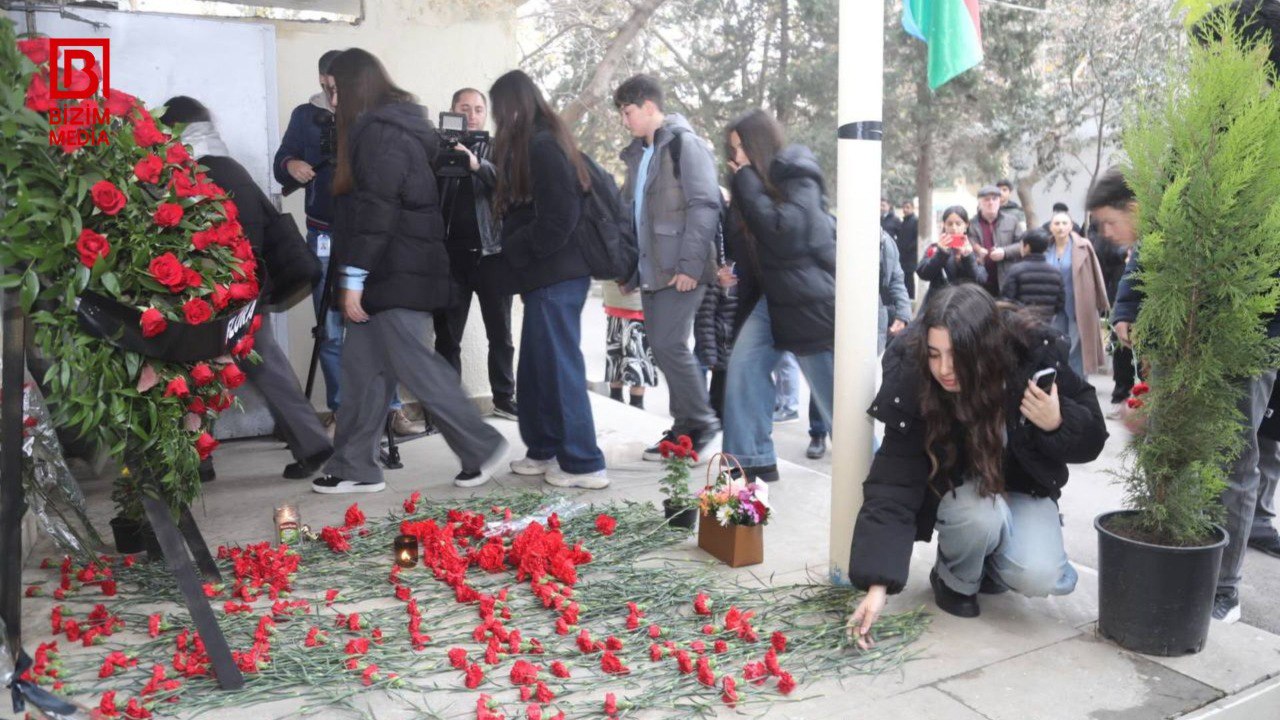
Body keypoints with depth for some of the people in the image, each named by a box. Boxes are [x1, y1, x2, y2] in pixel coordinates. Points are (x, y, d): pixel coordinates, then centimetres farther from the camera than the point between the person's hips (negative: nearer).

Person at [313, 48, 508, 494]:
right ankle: (355, 467, 15)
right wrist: (356, 277, 19)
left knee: (413, 364, -6)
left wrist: (354, 278, -18)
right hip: (388, 273, 10)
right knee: (361, 366, 9)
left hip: (398, 273, -10)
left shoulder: (380, 132, -12)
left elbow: (375, 210, -19)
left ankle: (482, 447, 5)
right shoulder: (385, 127, 20)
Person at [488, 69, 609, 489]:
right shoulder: (540, 143, 16)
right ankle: (544, 450, 26)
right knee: (536, 370, 15)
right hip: (548, 277, 10)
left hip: (555, 278, -10)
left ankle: (584, 465, 3)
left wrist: (510, 250, -12)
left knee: (561, 368, -4)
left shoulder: (541, 147, -14)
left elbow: (557, 221, -21)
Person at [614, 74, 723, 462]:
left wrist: (690, 265, -19)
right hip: (650, 270, 8)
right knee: (664, 348, 8)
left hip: (680, 269, -8)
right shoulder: (638, 153, 18)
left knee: (669, 345, -12)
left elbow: (705, 206, -15)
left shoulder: (684, 144, -7)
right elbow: (627, 208, 22)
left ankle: (705, 424, 3)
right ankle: (685, 429, 18)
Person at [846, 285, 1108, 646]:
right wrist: (878, 583, -40)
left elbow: (1091, 439, -10)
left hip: (1024, 485, 1)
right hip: (955, 487, -1)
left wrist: (1057, 424, -34)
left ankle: (989, 567, 12)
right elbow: (892, 484, -32)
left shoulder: (1035, 353, -26)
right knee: (981, 516, -35)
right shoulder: (911, 383, -30)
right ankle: (954, 579, -1)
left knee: (1037, 576, -24)